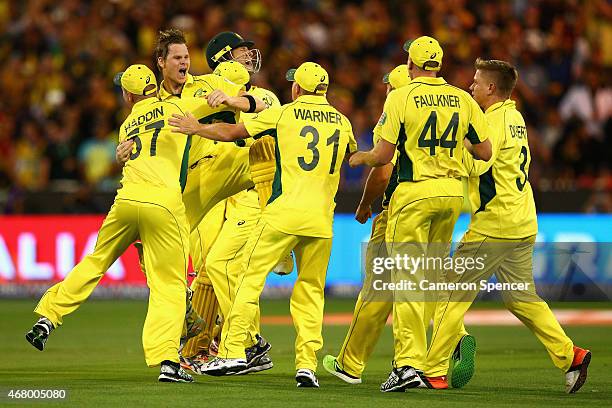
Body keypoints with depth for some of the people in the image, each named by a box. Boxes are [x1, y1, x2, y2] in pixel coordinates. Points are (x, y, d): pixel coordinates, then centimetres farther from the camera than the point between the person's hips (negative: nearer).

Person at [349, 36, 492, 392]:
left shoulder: (401, 98, -7)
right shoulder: (462, 100, 5)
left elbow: (383, 155, -8)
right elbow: (486, 152, 7)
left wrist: (360, 159, 14)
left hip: (415, 192, -5)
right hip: (453, 191, 5)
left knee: (408, 278, -6)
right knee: (435, 275, 19)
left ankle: (409, 362, -13)